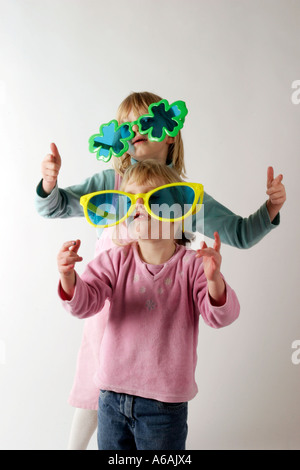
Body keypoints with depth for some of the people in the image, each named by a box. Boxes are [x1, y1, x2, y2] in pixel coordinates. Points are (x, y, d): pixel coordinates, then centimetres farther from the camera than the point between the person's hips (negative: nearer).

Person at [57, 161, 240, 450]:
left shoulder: (193, 264, -12)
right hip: (112, 394, 3)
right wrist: (68, 278, -33)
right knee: (110, 447, 20)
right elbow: (85, 303, -12)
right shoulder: (116, 260, -5)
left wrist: (214, 280, -40)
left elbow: (220, 317, -19)